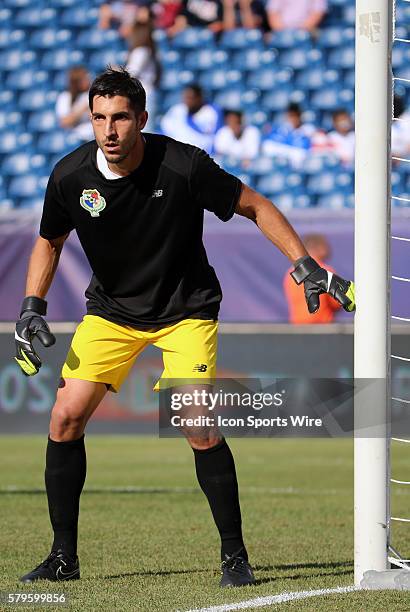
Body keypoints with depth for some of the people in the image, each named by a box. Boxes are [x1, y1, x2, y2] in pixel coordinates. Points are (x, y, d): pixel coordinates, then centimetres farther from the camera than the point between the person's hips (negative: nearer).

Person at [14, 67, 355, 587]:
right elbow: (49, 242, 7)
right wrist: (32, 308, -3)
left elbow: (254, 206, -9)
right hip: (110, 309, 3)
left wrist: (305, 265, -14)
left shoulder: (184, 165, -23)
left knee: (200, 429, -18)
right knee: (66, 417, -8)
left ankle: (234, 555, -1)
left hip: (186, 308, -3)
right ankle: (63, 558, 6)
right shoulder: (70, 176, -14)